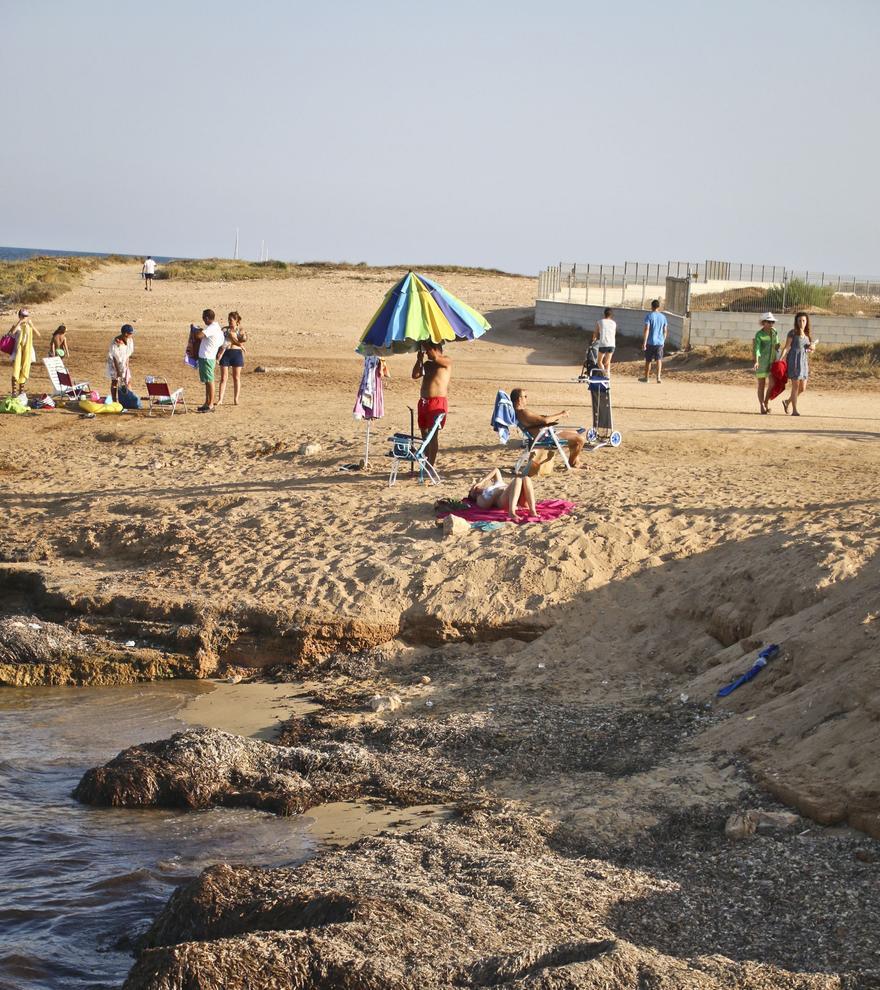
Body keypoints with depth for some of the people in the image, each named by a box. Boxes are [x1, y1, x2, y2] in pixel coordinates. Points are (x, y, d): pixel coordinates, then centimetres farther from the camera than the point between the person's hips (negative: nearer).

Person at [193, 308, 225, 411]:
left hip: (207, 358, -10)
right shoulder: (217, 327, 13)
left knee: (209, 381, -6)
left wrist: (197, 330, -7)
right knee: (207, 381, 14)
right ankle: (207, 404, 21)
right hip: (205, 357, 10)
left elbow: (199, 336, -28)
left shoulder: (212, 328, -18)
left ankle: (211, 405, -3)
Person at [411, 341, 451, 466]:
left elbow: (435, 357, -22)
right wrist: (419, 359, 4)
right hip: (423, 401, 8)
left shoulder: (446, 361, -3)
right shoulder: (427, 364, 18)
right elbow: (415, 375, 12)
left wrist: (426, 345, -10)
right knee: (424, 434, 8)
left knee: (433, 434, -10)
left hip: (438, 402, -8)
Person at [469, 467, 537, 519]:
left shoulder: (498, 484, 45)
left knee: (526, 479, -28)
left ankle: (532, 511, -46)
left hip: (522, 500, 5)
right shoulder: (480, 498, 27)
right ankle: (512, 512, -53)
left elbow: (496, 470, 32)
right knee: (518, 480, -33)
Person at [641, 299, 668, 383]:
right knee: (659, 360, 2)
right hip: (660, 342, 3)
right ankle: (659, 377, -13)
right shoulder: (663, 317, 7)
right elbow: (665, 331, 11)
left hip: (650, 342, -3)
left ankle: (646, 377, 21)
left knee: (648, 360, 10)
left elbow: (647, 329, -14)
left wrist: (644, 342, -15)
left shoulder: (649, 316, -7)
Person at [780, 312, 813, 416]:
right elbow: (786, 347, -8)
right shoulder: (793, 333, -6)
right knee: (795, 386, -5)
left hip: (804, 361, 6)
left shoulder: (808, 334, 12)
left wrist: (811, 348, -1)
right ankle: (794, 410, 2)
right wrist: (781, 359, -19)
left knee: (803, 388, 6)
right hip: (794, 361, -6)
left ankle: (787, 401, 28)